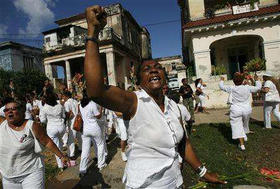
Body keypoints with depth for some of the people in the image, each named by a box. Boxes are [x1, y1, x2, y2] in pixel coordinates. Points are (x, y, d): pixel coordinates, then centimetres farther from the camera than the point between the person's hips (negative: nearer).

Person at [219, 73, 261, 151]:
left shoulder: (231, 88, -11)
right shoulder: (248, 88, -5)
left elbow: (222, 87, 2)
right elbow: (258, 87, 10)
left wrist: (221, 80, 22)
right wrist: (257, 80, 28)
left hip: (236, 110, -3)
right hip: (247, 109, 4)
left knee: (237, 126, 2)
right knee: (245, 124, 26)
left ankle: (242, 144, -1)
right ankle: (244, 137, 48)